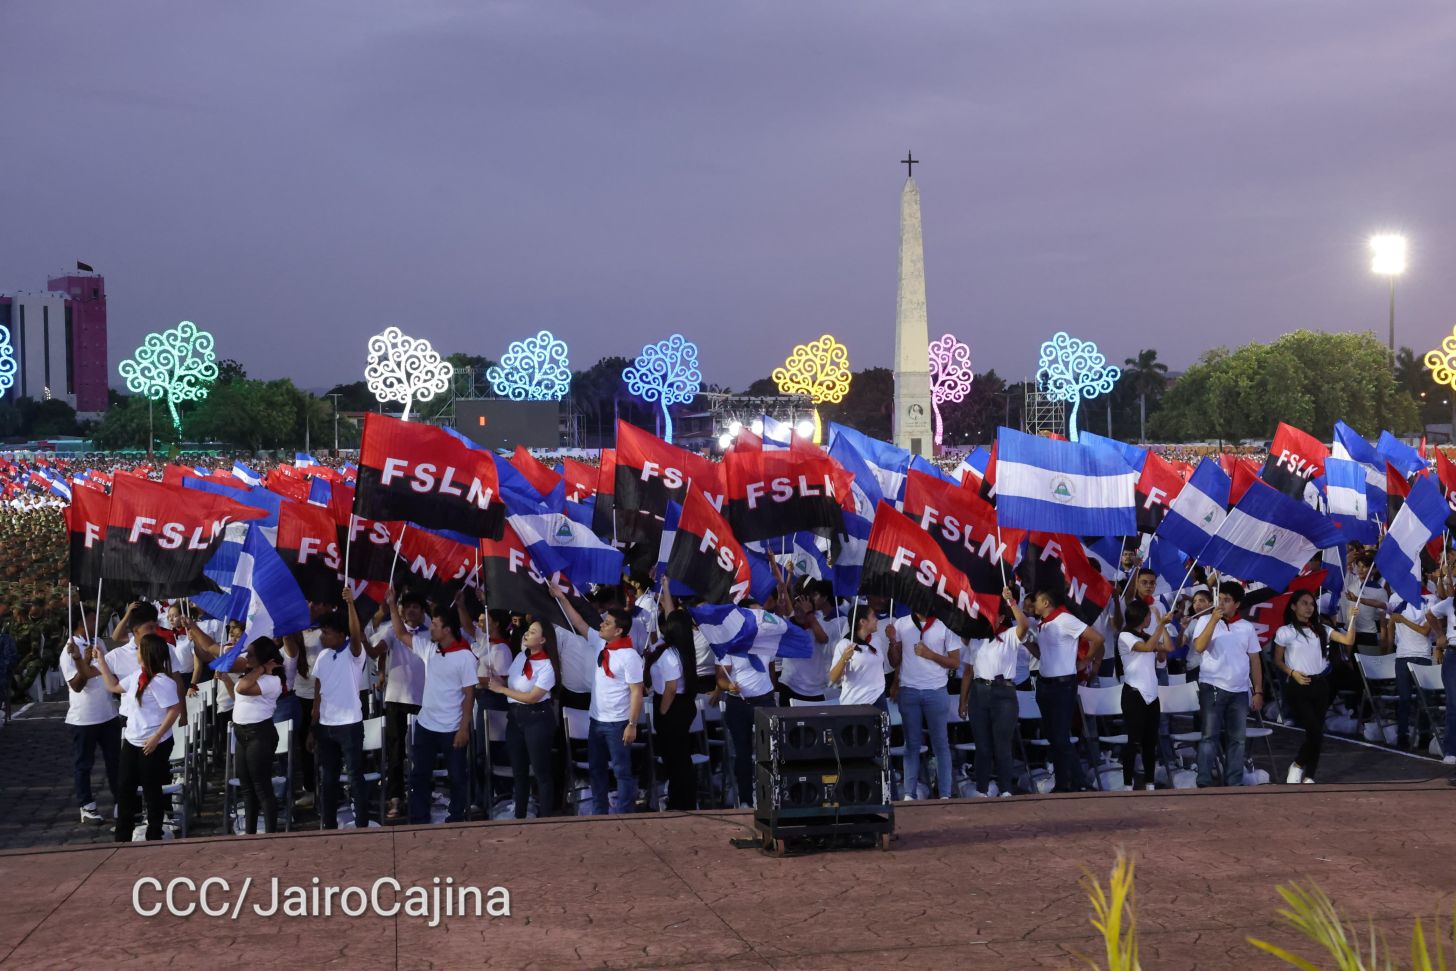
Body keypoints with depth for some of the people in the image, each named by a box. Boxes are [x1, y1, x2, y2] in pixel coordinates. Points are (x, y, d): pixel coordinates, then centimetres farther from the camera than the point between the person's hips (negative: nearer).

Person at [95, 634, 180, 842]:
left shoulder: (160, 681, -22)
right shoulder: (137, 675, 6)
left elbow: (174, 710, -24)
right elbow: (114, 687, 22)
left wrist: (156, 738, -24)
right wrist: (101, 662, 19)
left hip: (153, 745, -9)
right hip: (131, 741, 9)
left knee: (151, 790, 4)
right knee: (125, 787, 14)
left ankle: (154, 836, 18)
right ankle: (122, 836, 25)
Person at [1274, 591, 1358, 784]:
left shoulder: (1320, 630, 9)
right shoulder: (1285, 632, -3)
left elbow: (1348, 640, 0)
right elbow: (1277, 661, 3)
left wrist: (1352, 618, -11)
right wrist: (1292, 672, -14)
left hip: (1320, 685, 5)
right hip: (1298, 687, -5)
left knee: (1317, 733, 4)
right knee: (1314, 732, -13)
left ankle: (1308, 776, 12)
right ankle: (1297, 765, 10)